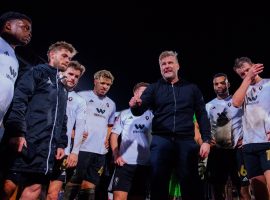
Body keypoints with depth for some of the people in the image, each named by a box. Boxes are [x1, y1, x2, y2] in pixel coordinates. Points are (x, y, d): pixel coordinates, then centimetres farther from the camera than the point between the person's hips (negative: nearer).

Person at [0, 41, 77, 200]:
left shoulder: (63, 88, 25)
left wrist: (61, 144, 15)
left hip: (47, 147, 7)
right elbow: (18, 101, -10)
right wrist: (17, 132, -20)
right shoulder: (38, 72, 3)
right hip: (25, 141, -7)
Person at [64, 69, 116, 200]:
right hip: (81, 148, -5)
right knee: (74, 184, -1)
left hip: (100, 151, 5)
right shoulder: (82, 96, 2)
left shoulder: (111, 104, 17)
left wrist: (107, 140, 11)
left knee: (89, 187, 8)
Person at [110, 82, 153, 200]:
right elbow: (114, 135, 10)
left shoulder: (152, 114, 11)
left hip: (145, 164, 1)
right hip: (125, 163, -1)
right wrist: (116, 155, -3)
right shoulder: (125, 113, 12)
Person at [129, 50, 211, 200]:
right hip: (161, 140, 0)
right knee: (158, 183, 2)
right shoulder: (154, 88, 11)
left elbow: (202, 115, 9)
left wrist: (206, 140, -1)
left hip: (186, 141, 1)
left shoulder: (191, 88, 12)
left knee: (191, 183, 5)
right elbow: (140, 110, -2)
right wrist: (135, 106, -26)